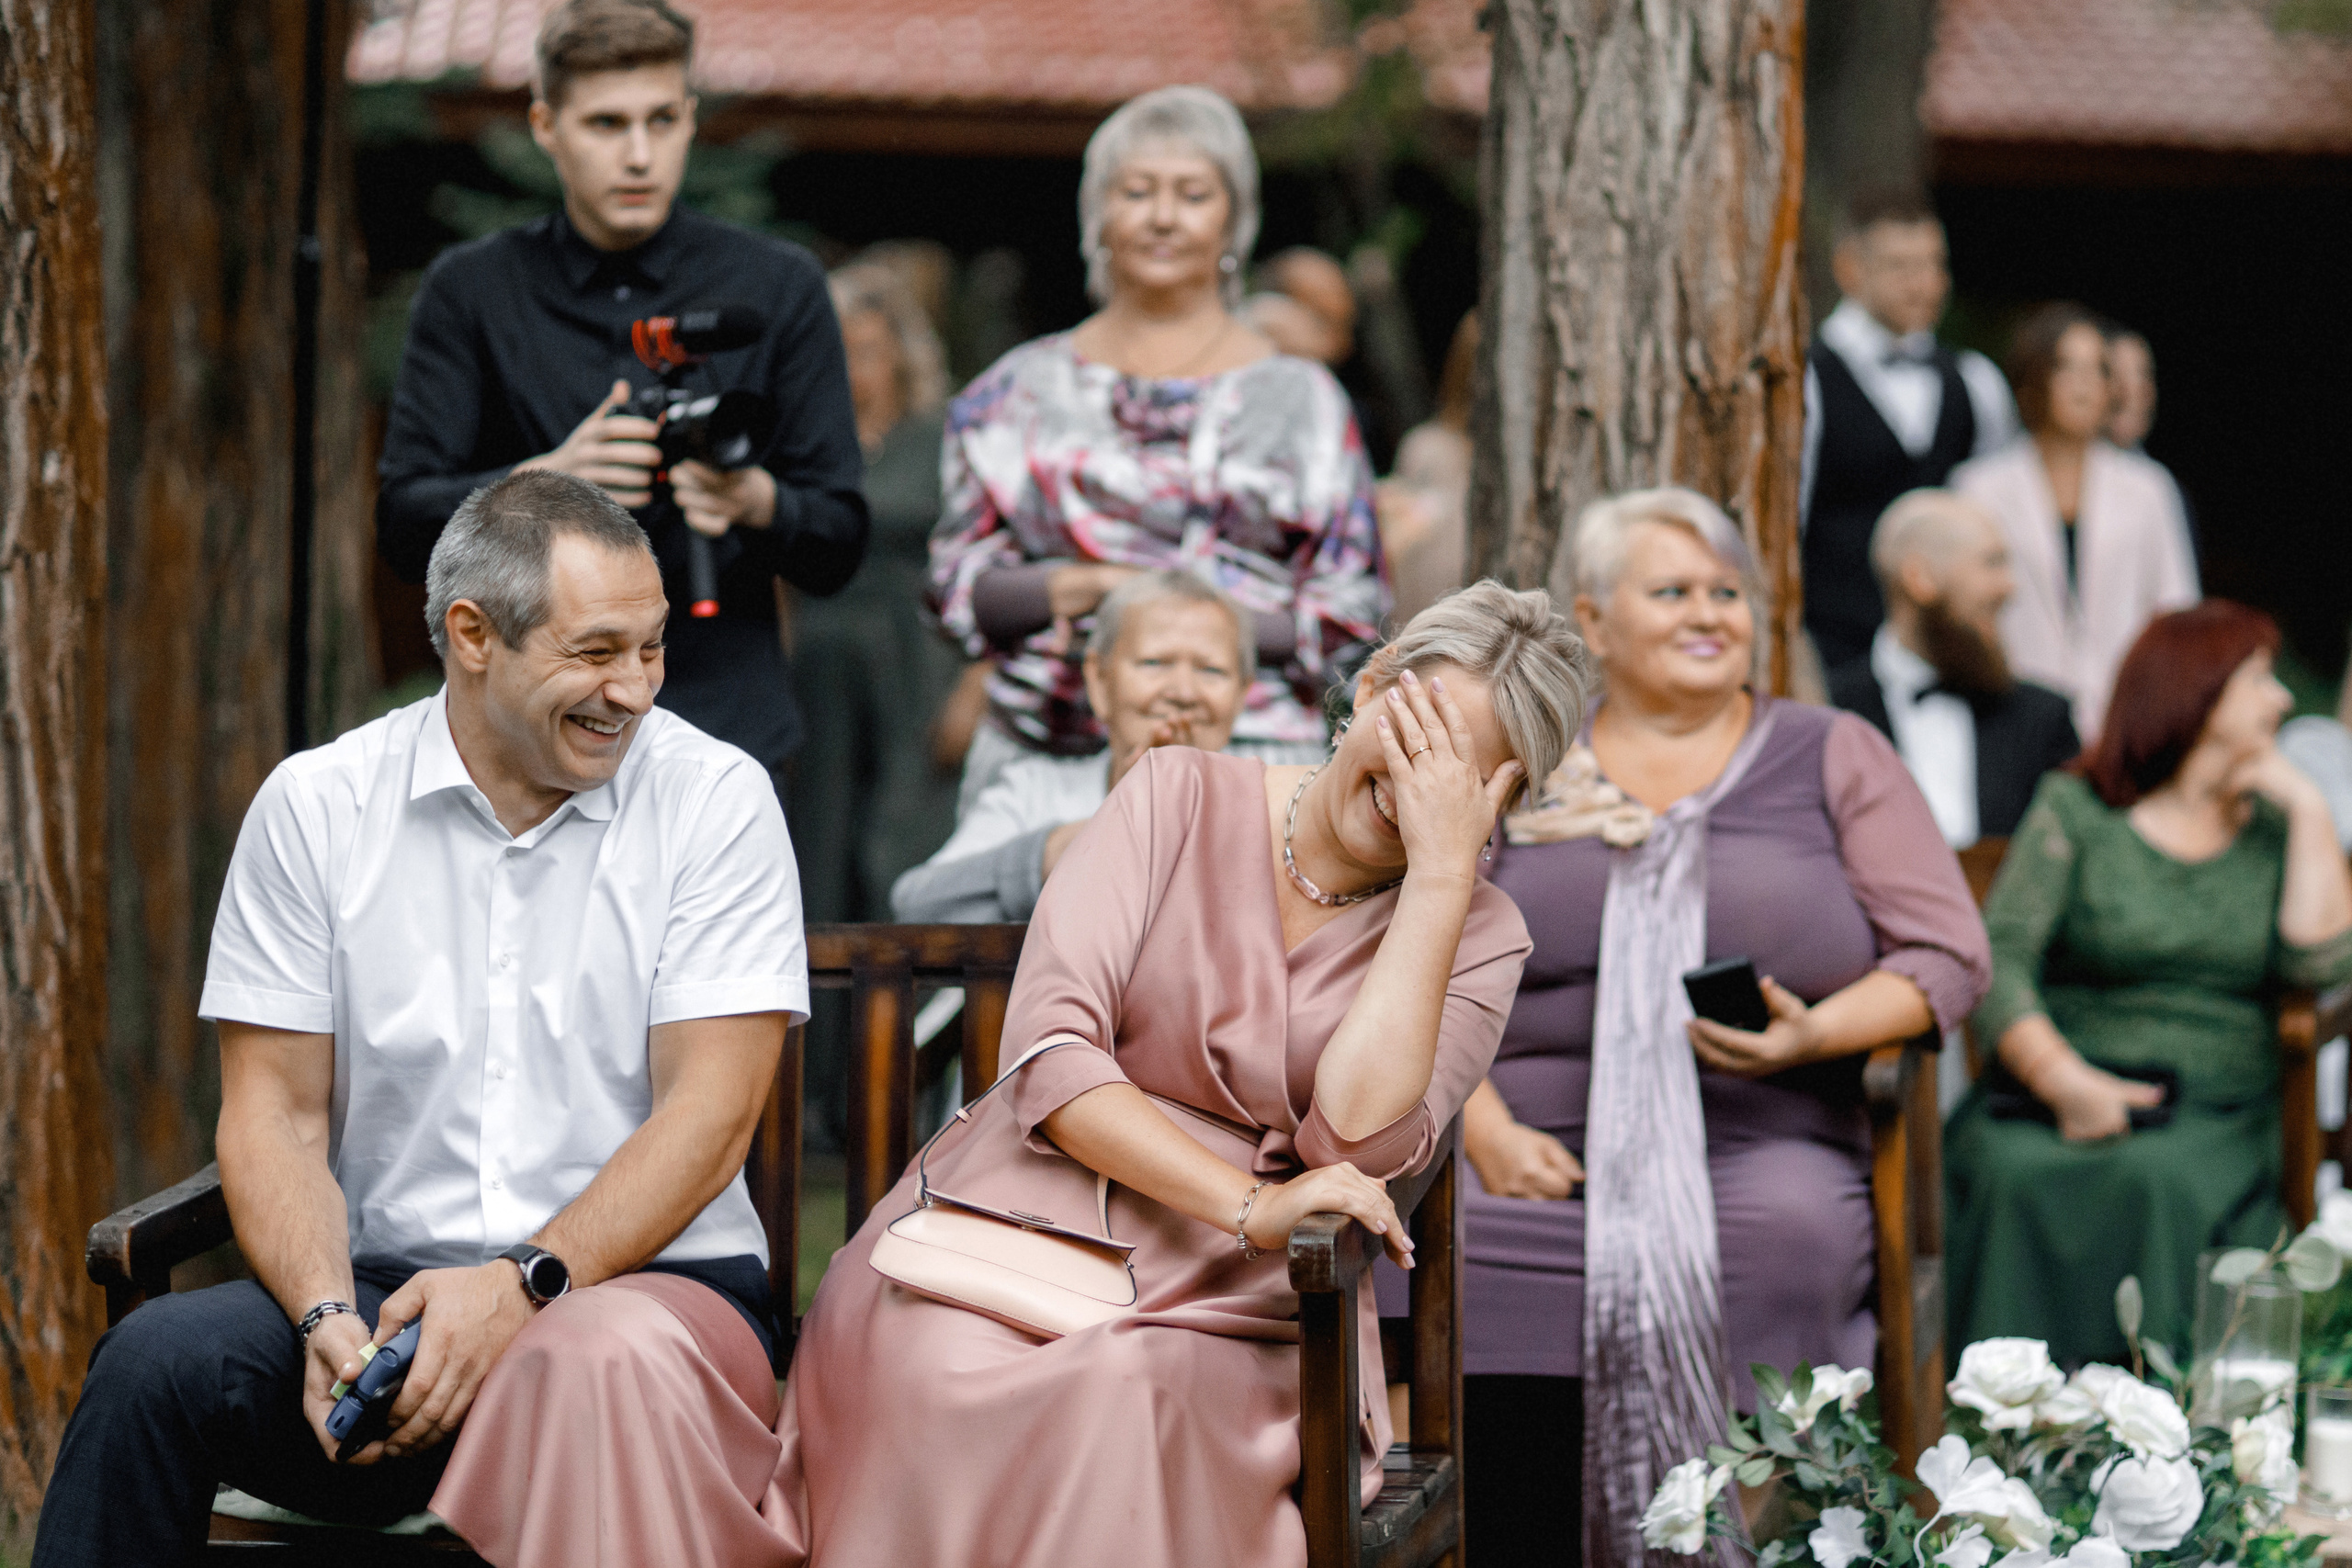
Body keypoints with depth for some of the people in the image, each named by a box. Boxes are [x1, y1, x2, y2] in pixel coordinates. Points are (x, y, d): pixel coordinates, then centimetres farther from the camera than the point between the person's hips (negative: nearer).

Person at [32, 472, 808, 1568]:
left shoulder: (714, 799, 1)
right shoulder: (315, 807, 6)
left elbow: (710, 1110, -6)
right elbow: (274, 1112, 4)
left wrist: (524, 1283, -20)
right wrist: (328, 1318, -16)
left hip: (647, 1281, -3)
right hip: (384, 1285, 3)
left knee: (610, 1366, -40)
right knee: (160, 1356, -27)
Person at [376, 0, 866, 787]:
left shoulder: (779, 287, 10)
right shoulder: (470, 291, 9)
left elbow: (838, 545, 8)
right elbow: (403, 527, 2)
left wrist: (759, 502, -16)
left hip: (721, 723, 0)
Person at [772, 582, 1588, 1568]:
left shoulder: (1476, 936, 9)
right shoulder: (1180, 798, 8)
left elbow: (1354, 1145, -12)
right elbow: (1047, 1050, -6)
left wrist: (1443, 869, -11)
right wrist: (1248, 1206, -20)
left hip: (1221, 1307, 0)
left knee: (1122, 1401, -36)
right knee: (929, 1374, -36)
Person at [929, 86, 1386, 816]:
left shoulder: (1299, 396, 11)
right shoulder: (1019, 390, 15)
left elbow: (1352, 611, 7)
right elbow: (955, 579, 13)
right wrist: (1065, 589, -8)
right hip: (1040, 751, 1)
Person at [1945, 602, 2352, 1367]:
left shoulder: (2273, 829, 17)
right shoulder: (2075, 810, 7)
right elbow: (1999, 961, -5)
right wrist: (2064, 1081, -20)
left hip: (2218, 1113, 1)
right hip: (2066, 1094, -1)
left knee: (2160, 1182, -34)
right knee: (2014, 1175, -35)